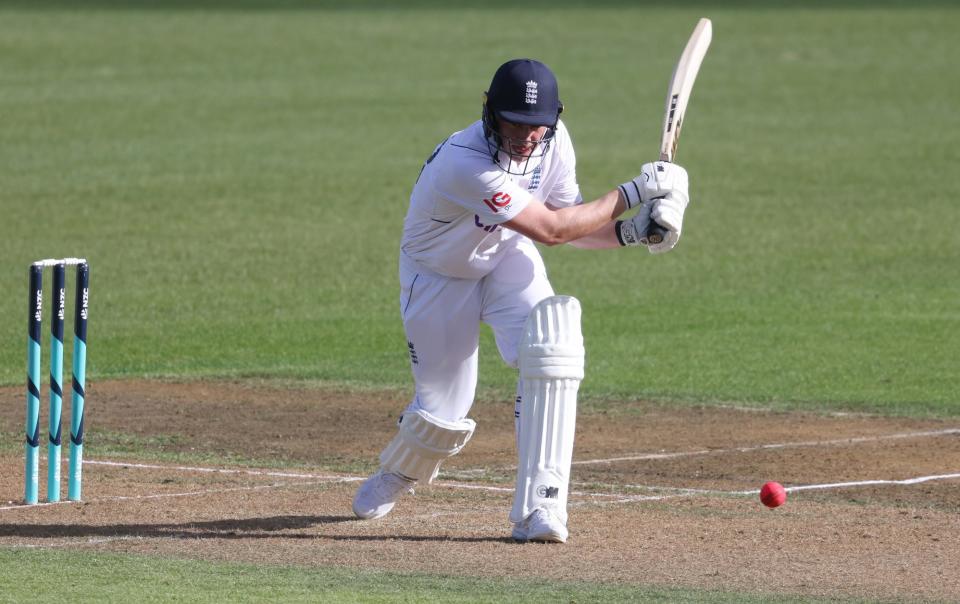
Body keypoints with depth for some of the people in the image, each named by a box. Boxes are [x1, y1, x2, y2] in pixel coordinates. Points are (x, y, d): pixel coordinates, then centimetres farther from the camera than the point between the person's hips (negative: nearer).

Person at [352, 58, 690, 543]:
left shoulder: (553, 140, -18)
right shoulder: (465, 163, -39)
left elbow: (573, 224, -7)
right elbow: (551, 229, -39)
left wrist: (630, 232, -26)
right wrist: (632, 192, -34)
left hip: (506, 259, 4)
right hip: (439, 278, -4)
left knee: (552, 345, -25)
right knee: (443, 413, -1)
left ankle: (538, 506, -23)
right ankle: (396, 475, 39)